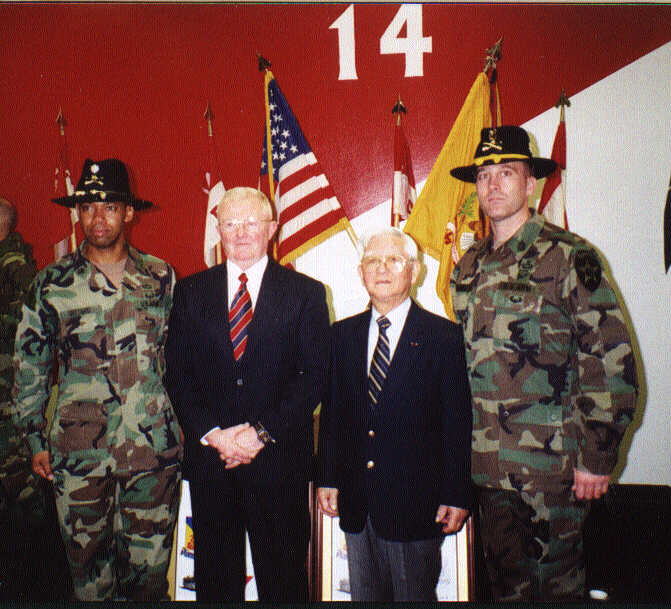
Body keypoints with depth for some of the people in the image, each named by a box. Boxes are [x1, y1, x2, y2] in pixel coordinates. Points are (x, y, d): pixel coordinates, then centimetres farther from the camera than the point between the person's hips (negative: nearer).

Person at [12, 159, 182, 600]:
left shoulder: (161, 277, 5)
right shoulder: (52, 283, 2)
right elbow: (29, 364, 8)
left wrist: (185, 424, 10)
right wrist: (36, 439, 7)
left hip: (154, 449, 1)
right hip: (78, 454, 0)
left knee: (150, 569, 10)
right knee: (90, 572, 11)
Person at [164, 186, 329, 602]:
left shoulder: (305, 292, 2)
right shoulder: (191, 291, 8)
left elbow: (314, 375, -4)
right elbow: (178, 374, 4)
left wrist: (262, 433, -12)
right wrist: (213, 434, -9)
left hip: (279, 457, -2)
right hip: (209, 456, 2)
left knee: (284, 581, 9)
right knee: (214, 579, 15)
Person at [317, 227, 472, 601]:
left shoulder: (445, 336, -5)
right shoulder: (343, 334, 8)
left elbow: (458, 423, -6)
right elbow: (333, 412, 10)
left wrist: (456, 496, -8)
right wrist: (328, 478, 6)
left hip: (415, 502, -4)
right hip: (356, 502, 4)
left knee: (416, 594, 9)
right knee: (363, 594, 16)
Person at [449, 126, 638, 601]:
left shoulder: (569, 256, -8)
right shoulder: (470, 264, 9)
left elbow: (613, 361, -10)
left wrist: (598, 457, -12)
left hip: (552, 464, -5)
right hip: (489, 463, 5)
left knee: (556, 584, 9)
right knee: (505, 582, 17)